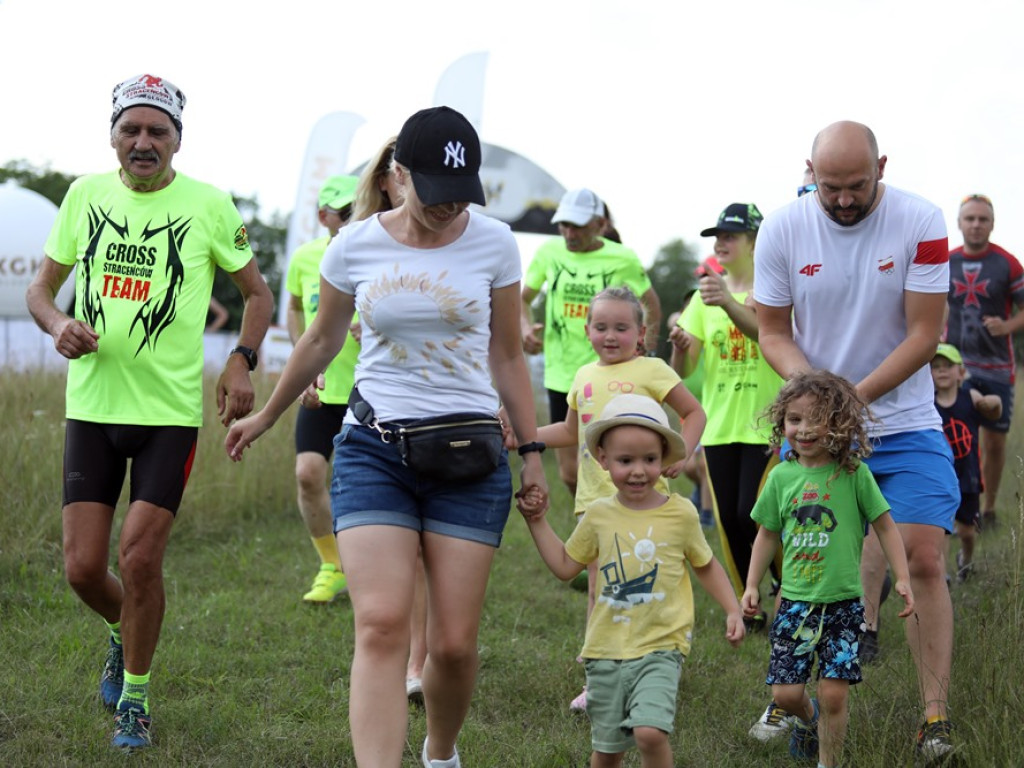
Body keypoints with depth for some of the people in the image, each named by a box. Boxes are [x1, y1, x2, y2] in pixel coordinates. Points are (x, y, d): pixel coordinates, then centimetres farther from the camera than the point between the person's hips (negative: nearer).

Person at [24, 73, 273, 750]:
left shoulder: (208, 205, -4)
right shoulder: (85, 195, 4)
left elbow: (258, 293, 7)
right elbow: (42, 286, 14)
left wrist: (242, 362, -11)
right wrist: (58, 326, -9)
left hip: (171, 411, -3)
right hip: (91, 408, 3)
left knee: (140, 559, -8)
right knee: (83, 568, 0)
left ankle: (134, 695, 14)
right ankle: (124, 635, 35)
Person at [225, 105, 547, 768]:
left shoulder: (493, 244, 1)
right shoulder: (356, 247, 0)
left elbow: (507, 355, 11)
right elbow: (321, 342, 17)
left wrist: (532, 452, 9)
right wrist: (266, 416, 28)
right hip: (373, 449, 0)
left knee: (454, 643, -1)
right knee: (382, 625, -17)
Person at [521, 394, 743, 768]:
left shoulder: (681, 513, -3)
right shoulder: (599, 515, 3)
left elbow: (705, 566, 12)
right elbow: (565, 565, 14)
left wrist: (732, 610, 4)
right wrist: (537, 521, 8)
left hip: (659, 648, -3)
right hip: (605, 650, 3)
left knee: (650, 731, -24)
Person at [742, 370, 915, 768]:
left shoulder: (854, 474, -6)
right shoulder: (782, 476, 2)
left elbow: (885, 525, 1)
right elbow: (768, 533, 14)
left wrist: (902, 578, -3)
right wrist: (752, 585, 12)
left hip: (843, 602, -2)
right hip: (795, 601, 2)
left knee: (834, 694, -6)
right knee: (785, 692, 1)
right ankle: (808, 719, 35)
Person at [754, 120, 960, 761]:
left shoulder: (920, 222, -11)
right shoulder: (783, 230, -6)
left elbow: (924, 334, -11)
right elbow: (773, 331, 2)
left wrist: (855, 395, -19)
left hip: (903, 424, -2)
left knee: (924, 559, -11)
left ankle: (936, 718, -4)